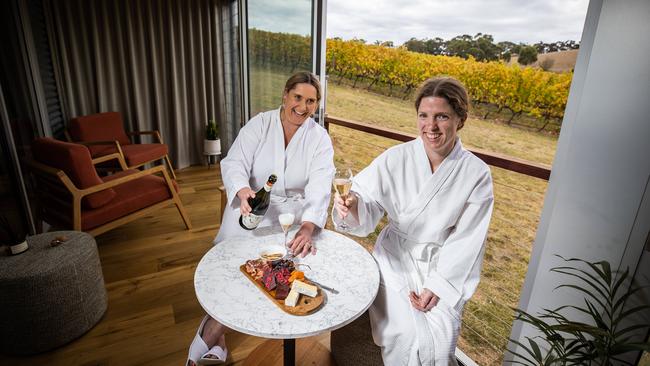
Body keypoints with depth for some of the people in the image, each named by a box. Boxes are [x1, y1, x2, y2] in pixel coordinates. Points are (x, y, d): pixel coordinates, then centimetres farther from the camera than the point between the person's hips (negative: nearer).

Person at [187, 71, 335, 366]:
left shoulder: (320, 139, -3)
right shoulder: (260, 124, -2)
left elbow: (320, 186, -17)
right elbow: (234, 162, -11)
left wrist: (307, 227, -36)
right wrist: (242, 190, -36)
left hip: (292, 209, 0)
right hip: (251, 202, 1)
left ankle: (210, 332, -6)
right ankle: (214, 339, -4)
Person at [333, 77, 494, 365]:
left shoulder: (476, 174, -8)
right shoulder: (395, 159, -11)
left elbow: (466, 241, -6)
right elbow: (368, 204, -14)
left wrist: (438, 286, -13)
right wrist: (352, 205, -38)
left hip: (445, 265, 1)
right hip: (396, 257, 0)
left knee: (441, 338, -17)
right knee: (405, 335, -18)